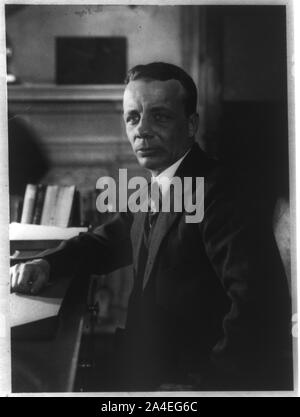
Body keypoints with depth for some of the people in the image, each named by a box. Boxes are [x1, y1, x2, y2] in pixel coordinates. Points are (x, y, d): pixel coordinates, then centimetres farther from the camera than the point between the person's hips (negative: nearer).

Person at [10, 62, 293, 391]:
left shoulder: (220, 193, -21)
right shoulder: (152, 191, 7)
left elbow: (258, 306, -29)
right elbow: (106, 241, 20)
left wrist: (211, 380, -24)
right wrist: (47, 263, 1)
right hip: (149, 370, 8)